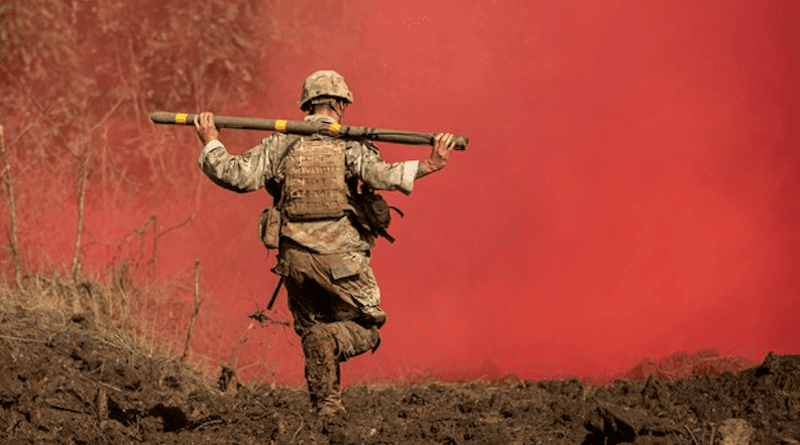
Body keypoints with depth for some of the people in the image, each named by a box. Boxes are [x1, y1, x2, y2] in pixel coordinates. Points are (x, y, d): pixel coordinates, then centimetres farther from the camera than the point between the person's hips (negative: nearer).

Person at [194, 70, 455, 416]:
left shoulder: (280, 144, 4)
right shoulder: (349, 144, -3)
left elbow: (238, 176, -3)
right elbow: (379, 175, -21)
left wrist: (210, 146, 10)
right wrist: (425, 167, -22)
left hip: (296, 259, 3)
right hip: (341, 259, -3)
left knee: (313, 331, 18)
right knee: (365, 329, 11)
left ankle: (326, 408, 10)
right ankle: (331, 339, -22)